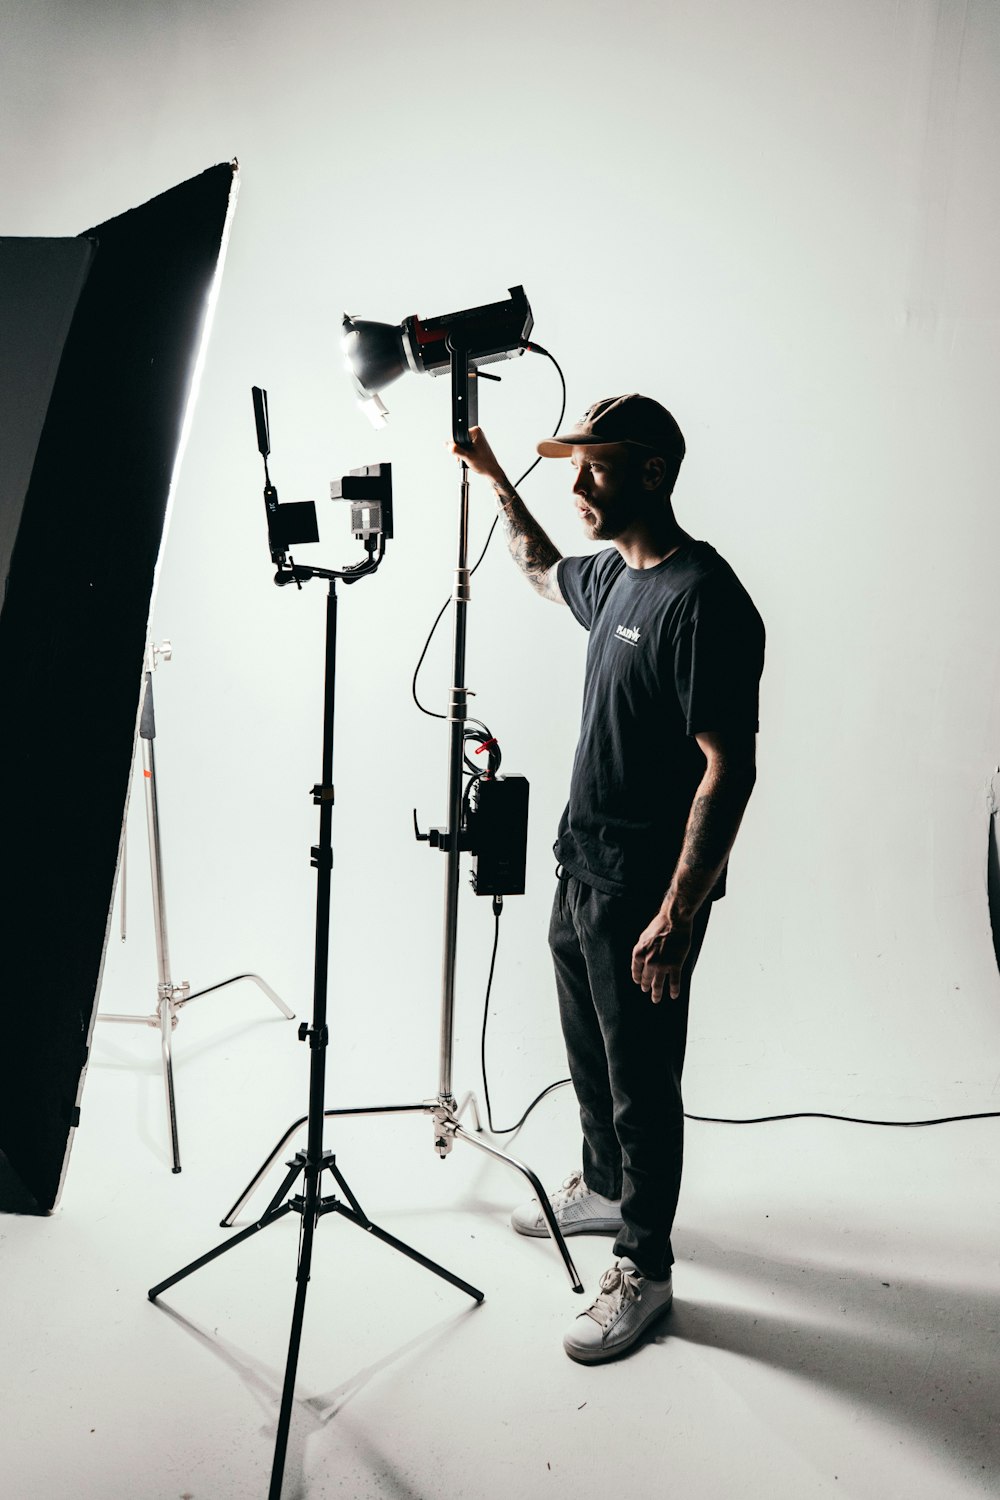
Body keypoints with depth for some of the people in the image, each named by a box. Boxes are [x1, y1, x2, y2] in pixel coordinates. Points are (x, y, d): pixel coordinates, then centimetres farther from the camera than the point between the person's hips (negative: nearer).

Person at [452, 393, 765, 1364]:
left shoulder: (703, 600, -22)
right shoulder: (613, 574, 6)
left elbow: (729, 768, -24)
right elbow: (542, 571, 31)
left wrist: (677, 915, -25)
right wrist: (494, 478, 25)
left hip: (646, 893, -9)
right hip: (582, 866, 9)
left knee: (642, 1081, 6)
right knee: (589, 1053, 24)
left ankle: (644, 1268, 26)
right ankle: (604, 1186, 47)